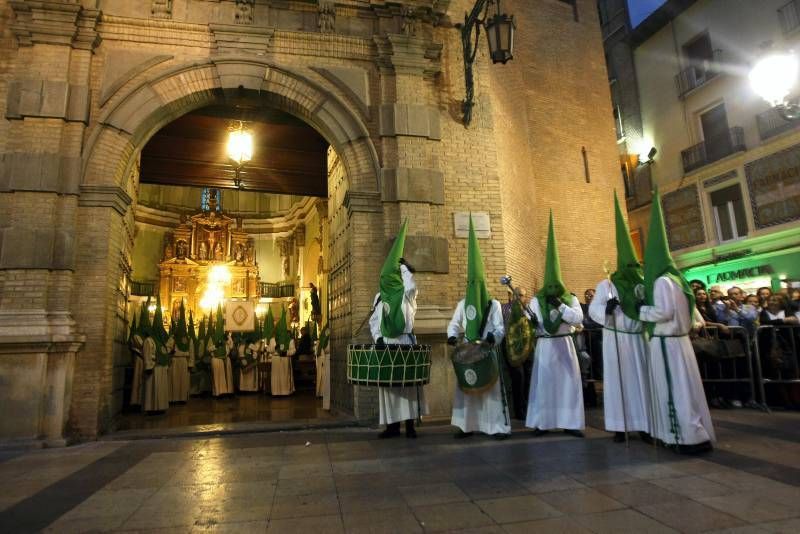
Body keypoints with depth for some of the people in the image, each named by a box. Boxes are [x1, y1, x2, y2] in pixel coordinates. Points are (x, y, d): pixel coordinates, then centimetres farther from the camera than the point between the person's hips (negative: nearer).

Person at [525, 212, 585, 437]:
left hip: (565, 346, 2)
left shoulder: (571, 299, 4)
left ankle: (570, 422, 12)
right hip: (545, 346, -1)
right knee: (543, 383, 1)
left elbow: (578, 318, -11)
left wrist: (560, 305, -20)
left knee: (569, 382, 3)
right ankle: (542, 423, 8)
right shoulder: (536, 301, 0)